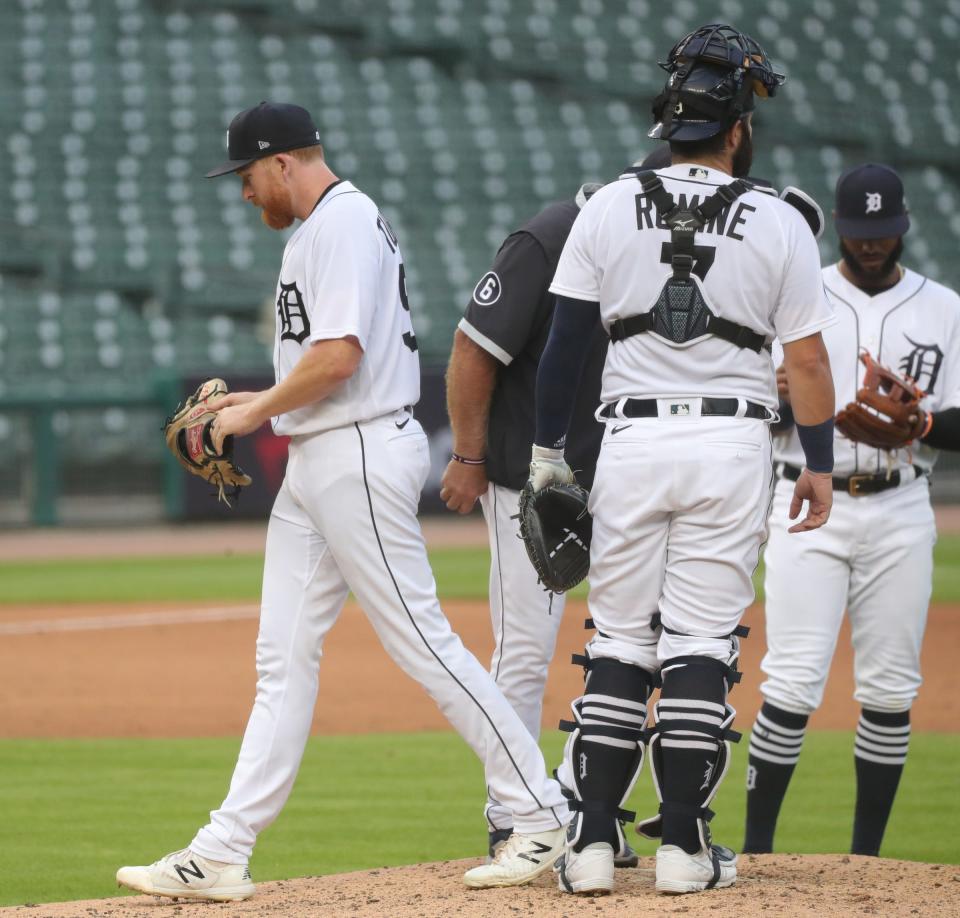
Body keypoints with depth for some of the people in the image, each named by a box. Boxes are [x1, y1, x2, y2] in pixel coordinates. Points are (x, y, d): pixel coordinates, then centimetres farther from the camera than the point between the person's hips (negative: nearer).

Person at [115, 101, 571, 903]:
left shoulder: (344, 221, -14)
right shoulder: (320, 227, 19)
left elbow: (339, 355, -23)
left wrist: (255, 414, -11)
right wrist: (258, 403, 16)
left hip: (362, 456, -11)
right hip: (316, 464, 11)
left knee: (422, 641, -8)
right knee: (285, 657, 7)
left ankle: (543, 815, -1)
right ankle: (222, 854, 6)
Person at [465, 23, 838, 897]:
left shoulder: (608, 210, 1)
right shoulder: (780, 225, -2)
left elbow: (566, 340, 1)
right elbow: (807, 359, 0)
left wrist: (548, 450, 9)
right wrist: (820, 464, 10)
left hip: (632, 441, 1)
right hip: (732, 446, -1)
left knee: (618, 643, 7)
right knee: (701, 644, 1)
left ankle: (592, 840, 1)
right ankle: (683, 843, 0)